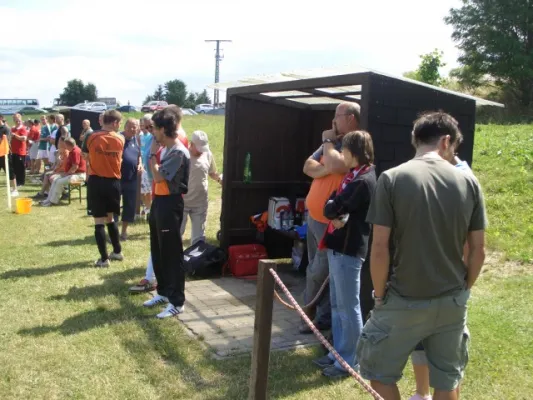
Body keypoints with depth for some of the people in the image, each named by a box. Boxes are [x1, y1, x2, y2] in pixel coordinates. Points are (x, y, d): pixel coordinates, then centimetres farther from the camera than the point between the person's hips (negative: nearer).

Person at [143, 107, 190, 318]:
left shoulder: (178, 152, -19)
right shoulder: (166, 149, 11)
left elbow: (159, 177, -20)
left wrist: (152, 155, -10)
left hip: (170, 204, -10)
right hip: (159, 202, 10)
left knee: (172, 254, -3)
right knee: (158, 251, 18)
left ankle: (177, 302, 5)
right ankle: (163, 291, 33)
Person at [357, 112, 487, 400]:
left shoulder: (392, 179, -12)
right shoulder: (469, 182, -3)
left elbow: (379, 247, -14)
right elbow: (478, 250, 1)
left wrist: (380, 295, -1)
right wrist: (463, 289, 15)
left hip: (404, 301, -3)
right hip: (452, 301, 4)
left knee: (380, 372, 16)